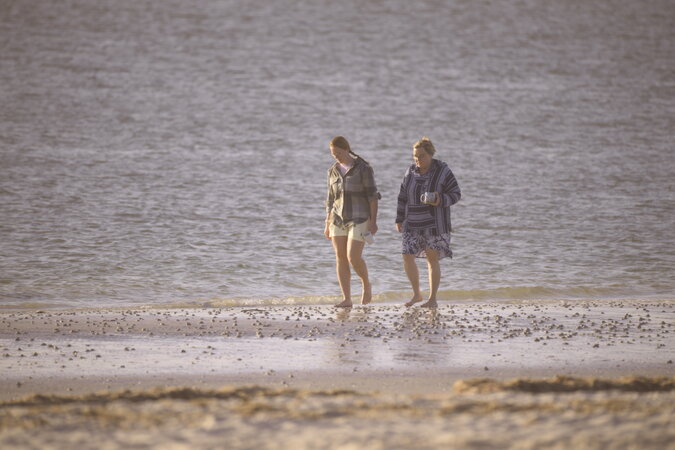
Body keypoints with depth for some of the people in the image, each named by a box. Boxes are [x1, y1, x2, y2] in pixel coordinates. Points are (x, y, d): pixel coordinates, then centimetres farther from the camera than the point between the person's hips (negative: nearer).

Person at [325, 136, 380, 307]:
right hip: (339, 219, 5)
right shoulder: (333, 171, 8)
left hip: (359, 218, -5)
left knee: (353, 257, -14)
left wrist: (373, 221, -14)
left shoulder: (363, 168, -9)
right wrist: (327, 224, 10)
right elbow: (331, 199, 12)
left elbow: (372, 195, -10)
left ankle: (366, 284, 14)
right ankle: (347, 299, 2)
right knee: (341, 259, -1)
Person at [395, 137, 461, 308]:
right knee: (407, 257, -4)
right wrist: (399, 220, 8)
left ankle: (432, 299, 6)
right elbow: (403, 197, 9)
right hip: (413, 223, 4)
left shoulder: (442, 171, -10)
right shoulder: (411, 172, 3)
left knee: (432, 259, -3)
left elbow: (456, 194, -8)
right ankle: (416, 294, 13)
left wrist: (441, 201, -26)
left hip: (434, 223, -4)